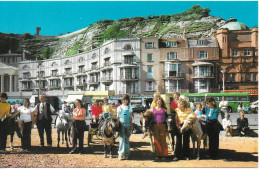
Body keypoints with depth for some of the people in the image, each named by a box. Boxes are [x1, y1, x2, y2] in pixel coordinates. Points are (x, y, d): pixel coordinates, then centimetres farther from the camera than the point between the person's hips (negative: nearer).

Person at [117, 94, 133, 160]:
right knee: (122, 138, -9)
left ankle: (126, 153, 13)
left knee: (127, 139, 6)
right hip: (121, 124, -2)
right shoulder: (119, 108, 5)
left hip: (128, 124, 2)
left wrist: (131, 125, 6)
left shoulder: (129, 108, 8)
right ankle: (121, 154, -8)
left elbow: (130, 117, 10)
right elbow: (117, 117, 7)